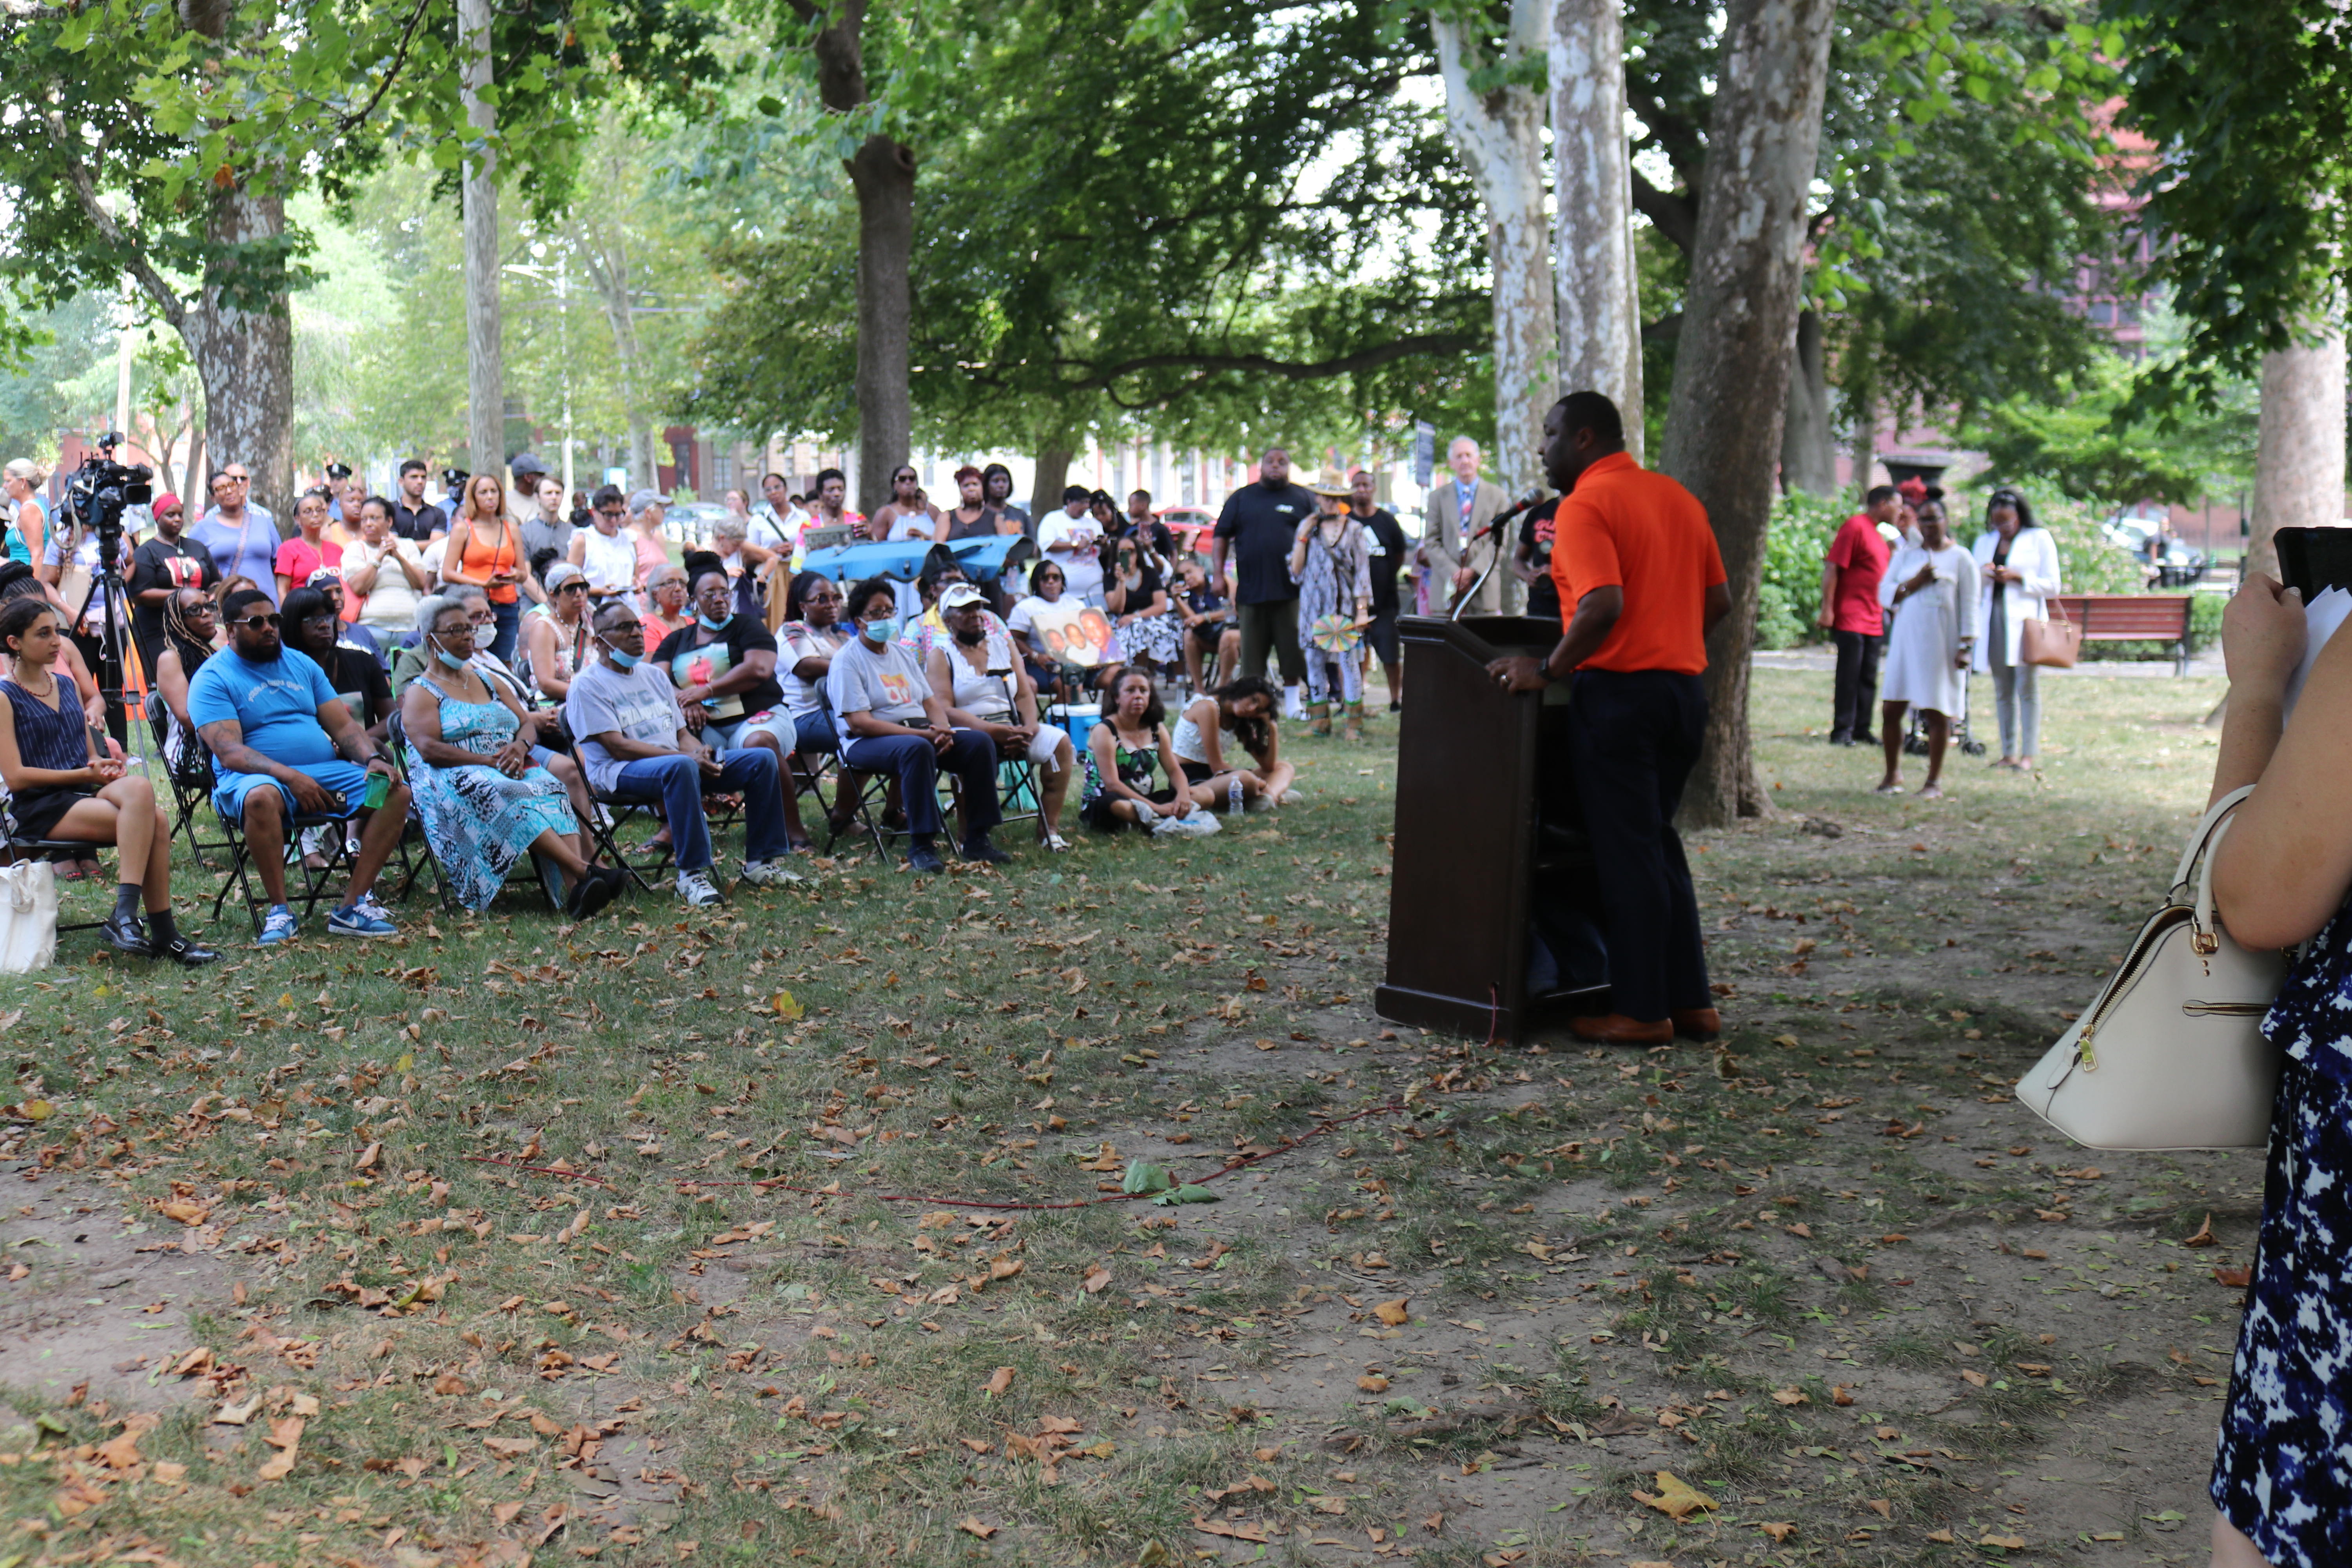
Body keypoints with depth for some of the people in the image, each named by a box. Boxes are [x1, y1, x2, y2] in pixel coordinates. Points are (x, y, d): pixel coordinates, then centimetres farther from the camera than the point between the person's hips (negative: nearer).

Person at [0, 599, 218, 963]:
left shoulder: (64, 685, 19)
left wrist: (104, 767, -1)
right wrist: (84, 774, -13)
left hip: (84, 795, 6)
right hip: (39, 810, -6)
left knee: (139, 788, -30)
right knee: (149, 821, -30)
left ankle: (125, 917, -30)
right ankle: (163, 934, -30)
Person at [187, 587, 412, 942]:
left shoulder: (301, 664, 18)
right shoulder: (213, 679, 0)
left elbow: (343, 726, 13)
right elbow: (230, 753, -14)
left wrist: (373, 759, -8)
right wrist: (289, 776, -28)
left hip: (326, 770, 6)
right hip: (258, 776, -5)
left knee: (397, 792, -17)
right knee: (261, 797, -41)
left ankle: (354, 906, -19)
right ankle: (279, 911, -25)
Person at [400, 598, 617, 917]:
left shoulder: (488, 681, 27)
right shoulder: (421, 693, 9)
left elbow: (527, 723, 20)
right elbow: (430, 750, -8)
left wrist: (520, 747, -6)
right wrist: (490, 761, -17)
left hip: (511, 772, 5)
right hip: (453, 780, -5)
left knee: (549, 789, -31)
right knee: (500, 794, -38)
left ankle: (575, 889, -53)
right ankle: (584, 870, -52)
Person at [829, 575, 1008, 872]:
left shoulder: (903, 653, 19)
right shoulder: (847, 660, -6)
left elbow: (931, 702, 17)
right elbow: (860, 723, -16)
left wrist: (943, 730, -8)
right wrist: (923, 734, -21)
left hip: (921, 732, 7)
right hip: (868, 743, -7)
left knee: (980, 742, -14)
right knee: (916, 748, -39)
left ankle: (977, 840, -12)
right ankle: (920, 847, -34)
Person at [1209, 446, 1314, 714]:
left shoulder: (1303, 499, 10)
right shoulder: (1241, 498, 12)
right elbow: (1221, 536, 10)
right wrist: (1218, 574, 0)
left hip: (1291, 590, -1)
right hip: (1251, 589, 1)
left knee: (1293, 649, 2)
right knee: (1252, 652, 4)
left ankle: (1292, 704, 12)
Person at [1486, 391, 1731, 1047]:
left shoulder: (1585, 506, -11)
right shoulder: (1678, 497, 14)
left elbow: (1603, 605, -25)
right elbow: (1719, 600, 15)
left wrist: (1547, 668, -16)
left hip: (1619, 692, -8)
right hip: (1685, 690, 8)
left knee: (1625, 852, 0)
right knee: (1659, 843, 17)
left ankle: (1642, 1011, 5)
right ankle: (1690, 1001, 19)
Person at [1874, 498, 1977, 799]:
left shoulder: (1960, 558, 4)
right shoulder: (1906, 555, 14)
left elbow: (1969, 606, 1)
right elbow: (1884, 593, 6)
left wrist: (1966, 646, -7)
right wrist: (1914, 583, -10)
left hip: (1941, 645, -3)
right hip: (1906, 640, 3)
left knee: (1938, 712, -2)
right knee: (1890, 709, -1)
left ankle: (1935, 781, 6)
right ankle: (1893, 774, 15)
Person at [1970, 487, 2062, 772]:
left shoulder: (2039, 539, 6)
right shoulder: (1984, 542, 18)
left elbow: (2053, 587, 1)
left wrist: (2017, 577, -10)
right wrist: (1983, 575, -3)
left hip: (2025, 620, -4)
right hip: (1993, 620, 4)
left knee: (2027, 687, -8)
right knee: (2002, 690, 4)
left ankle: (2029, 754, -8)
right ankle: (2008, 753, 7)